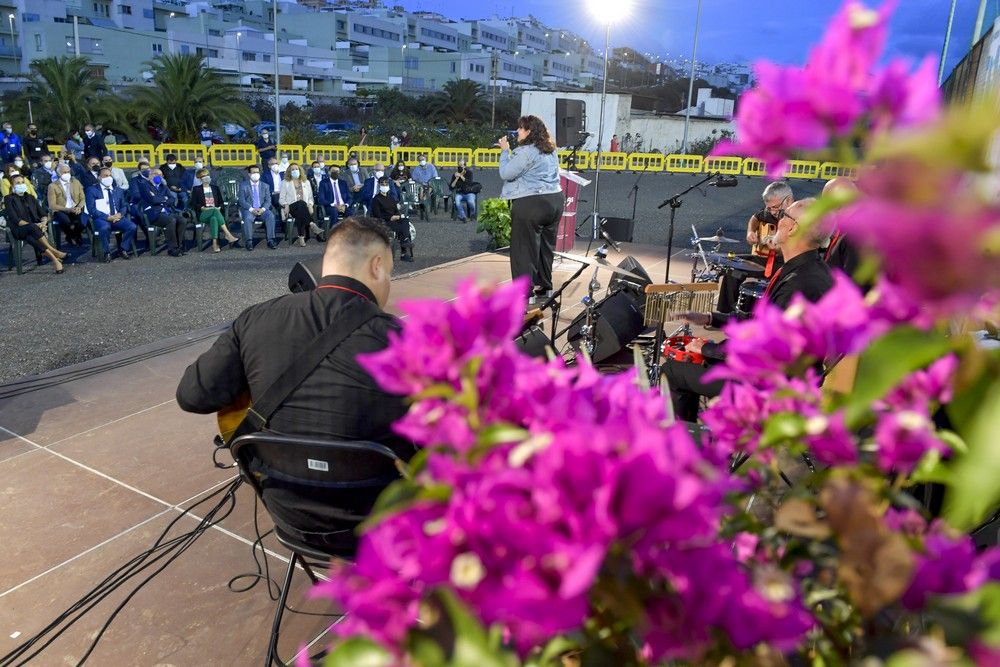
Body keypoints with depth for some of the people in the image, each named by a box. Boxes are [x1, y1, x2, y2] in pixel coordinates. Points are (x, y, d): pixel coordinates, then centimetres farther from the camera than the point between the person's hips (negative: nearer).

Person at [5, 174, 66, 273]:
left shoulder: (31, 198, 22)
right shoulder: (9, 199, 7)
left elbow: (43, 214, 14)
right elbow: (15, 219, -6)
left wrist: (43, 222, -10)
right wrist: (32, 225, -20)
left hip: (35, 228, 3)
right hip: (19, 230, -3)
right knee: (32, 228, -39)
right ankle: (54, 252, -48)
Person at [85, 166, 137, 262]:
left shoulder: (119, 190, 20)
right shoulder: (92, 190, 6)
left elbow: (124, 206, 16)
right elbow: (91, 209, -3)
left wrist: (119, 214, -8)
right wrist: (108, 217, -16)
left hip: (117, 217, 3)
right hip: (101, 218, -3)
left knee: (132, 226, -27)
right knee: (105, 227, -39)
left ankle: (123, 249, -6)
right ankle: (107, 252, -17)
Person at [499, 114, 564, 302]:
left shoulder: (526, 151, -13)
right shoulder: (550, 150, 15)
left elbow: (506, 173, -12)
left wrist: (505, 151, 0)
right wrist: (511, 151, 18)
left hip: (531, 204, -9)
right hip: (555, 200, 9)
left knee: (524, 248, -1)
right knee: (546, 246, 16)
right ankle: (544, 286, 26)